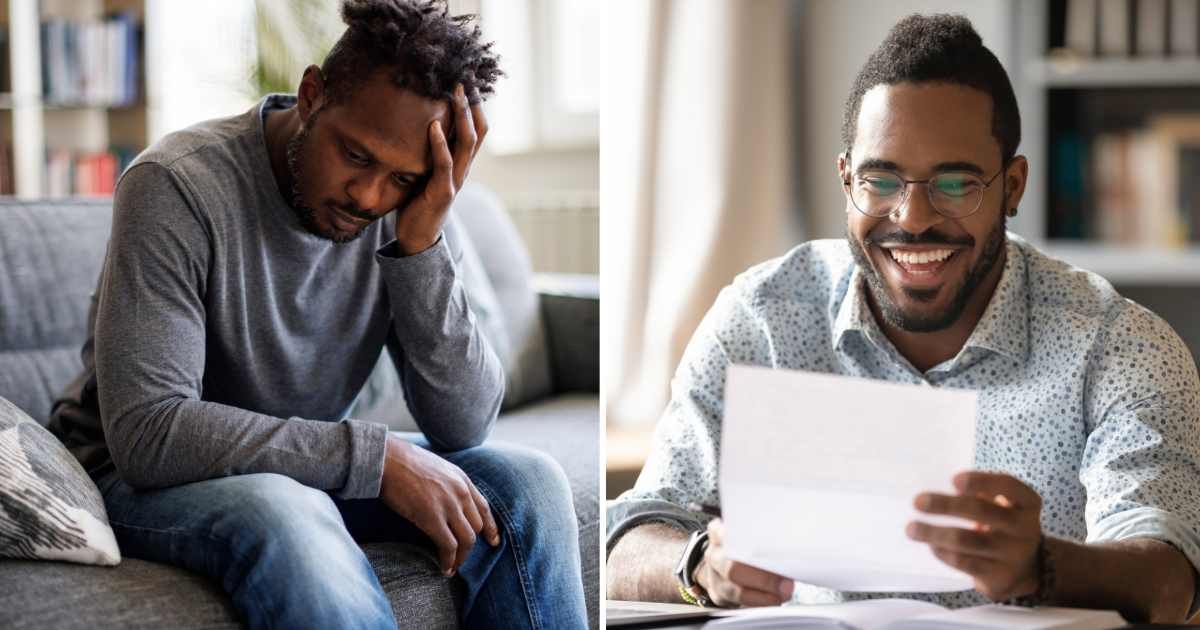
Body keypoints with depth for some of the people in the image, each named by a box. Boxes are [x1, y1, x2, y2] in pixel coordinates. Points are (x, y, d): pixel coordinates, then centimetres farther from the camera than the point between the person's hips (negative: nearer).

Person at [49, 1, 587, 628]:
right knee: (282, 512, -38)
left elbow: (463, 426, -13)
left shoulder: (409, 206, -8)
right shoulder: (177, 185, -23)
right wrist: (379, 458, -32)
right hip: (144, 476, -5)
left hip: (309, 464, 5)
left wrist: (421, 242, -26)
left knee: (527, 482, -14)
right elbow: (147, 434, -30)